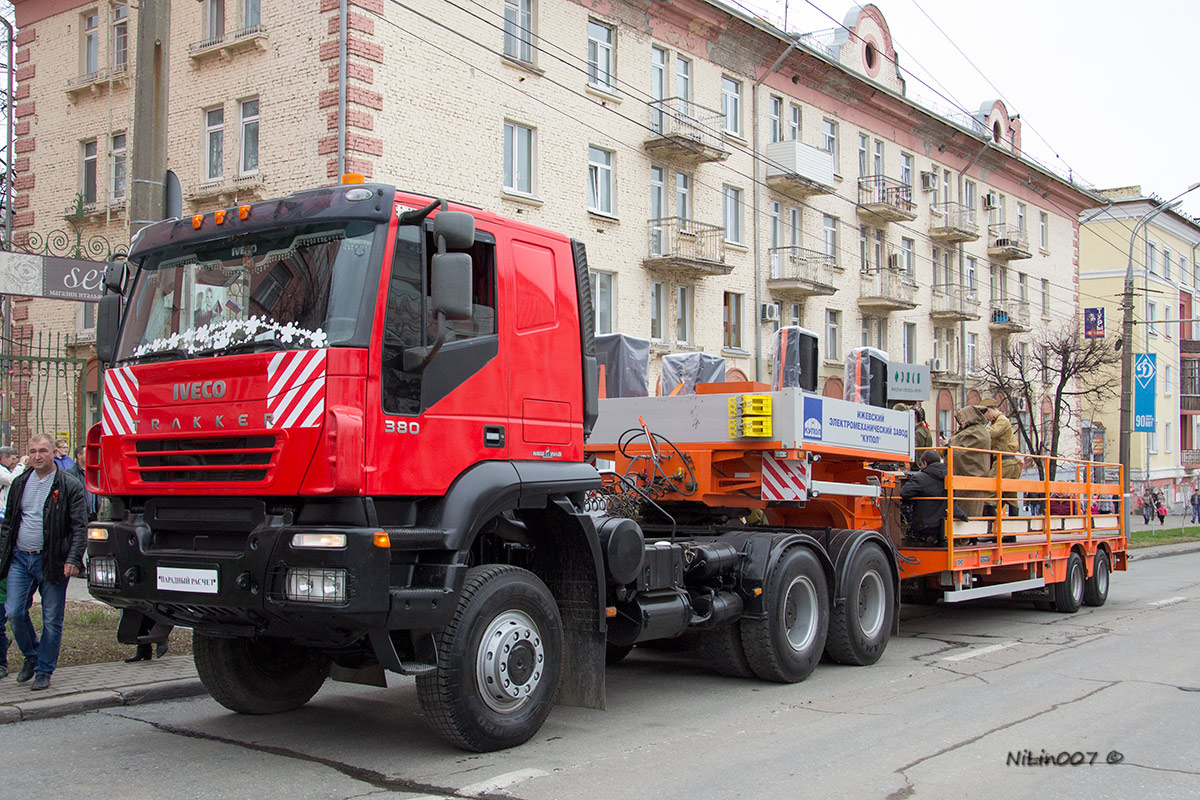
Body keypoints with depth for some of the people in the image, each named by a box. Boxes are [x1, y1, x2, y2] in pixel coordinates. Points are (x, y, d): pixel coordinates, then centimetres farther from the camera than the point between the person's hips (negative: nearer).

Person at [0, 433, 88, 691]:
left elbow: (80, 527, -6)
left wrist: (73, 559, -16)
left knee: (52, 620, 2)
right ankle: (31, 656, 22)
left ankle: (44, 671, 16)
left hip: (51, 561, -4)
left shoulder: (69, 486, -4)